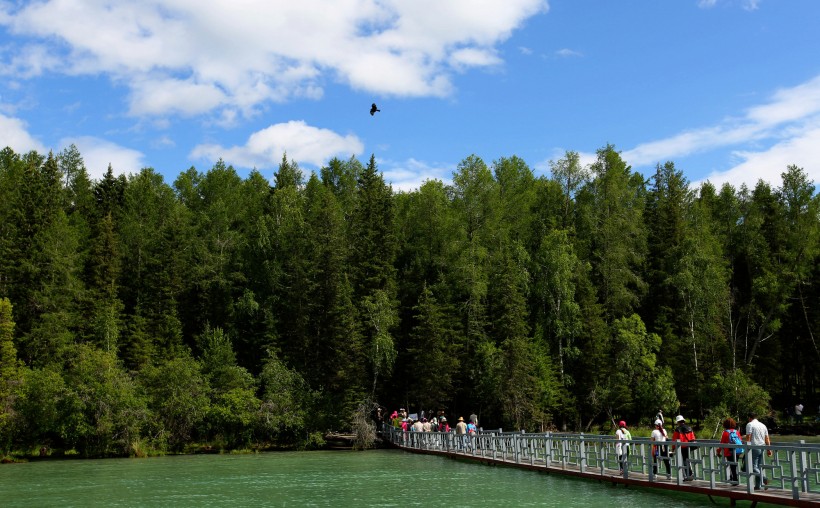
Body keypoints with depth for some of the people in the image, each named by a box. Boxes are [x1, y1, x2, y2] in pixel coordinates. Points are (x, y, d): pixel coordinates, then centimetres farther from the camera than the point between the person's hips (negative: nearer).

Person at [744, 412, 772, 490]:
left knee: (754, 467, -5)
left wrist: (743, 438, 3)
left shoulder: (750, 424, -4)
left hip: (754, 448, -7)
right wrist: (769, 449, 17)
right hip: (762, 448, 7)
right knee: (759, 467, 10)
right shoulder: (763, 425, 16)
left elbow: (748, 438, -13)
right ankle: (758, 485, 11)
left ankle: (764, 479, -23)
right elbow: (767, 439, 15)